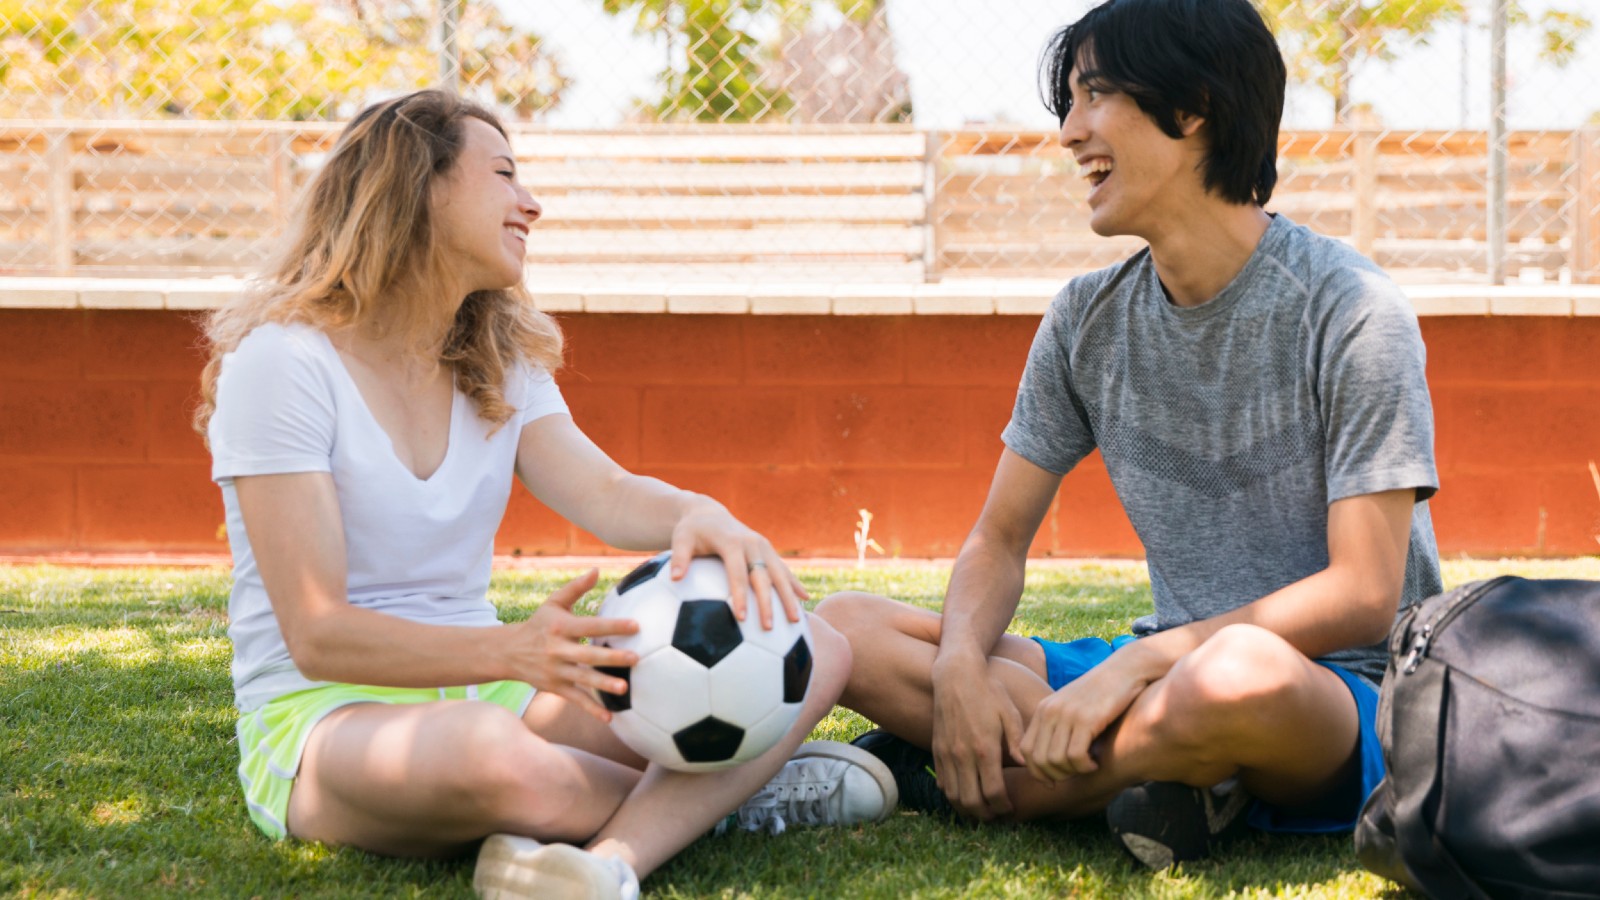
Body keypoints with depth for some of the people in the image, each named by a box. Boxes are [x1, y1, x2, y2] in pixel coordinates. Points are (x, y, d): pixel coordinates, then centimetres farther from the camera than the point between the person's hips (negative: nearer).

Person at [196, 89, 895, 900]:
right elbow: (316, 635, -18)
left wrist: (698, 516, -31)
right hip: (320, 718, -6)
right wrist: (510, 651, -34)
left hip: (481, 694, 7)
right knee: (485, 749, -44)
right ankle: (710, 795, -16)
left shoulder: (502, 365, 13)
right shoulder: (282, 360, -10)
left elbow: (606, 495, -6)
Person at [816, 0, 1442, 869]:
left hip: (1345, 696, -6)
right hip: (1162, 677, 6)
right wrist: (961, 663, -13)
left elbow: (1364, 597, -16)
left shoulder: (1351, 311, -11)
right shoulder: (1088, 320, 7)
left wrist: (1138, 662, -24)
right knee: (843, 628, -9)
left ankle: (950, 777, -18)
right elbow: (998, 541, 9)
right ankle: (1154, 768, -21)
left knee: (1240, 670, -43)